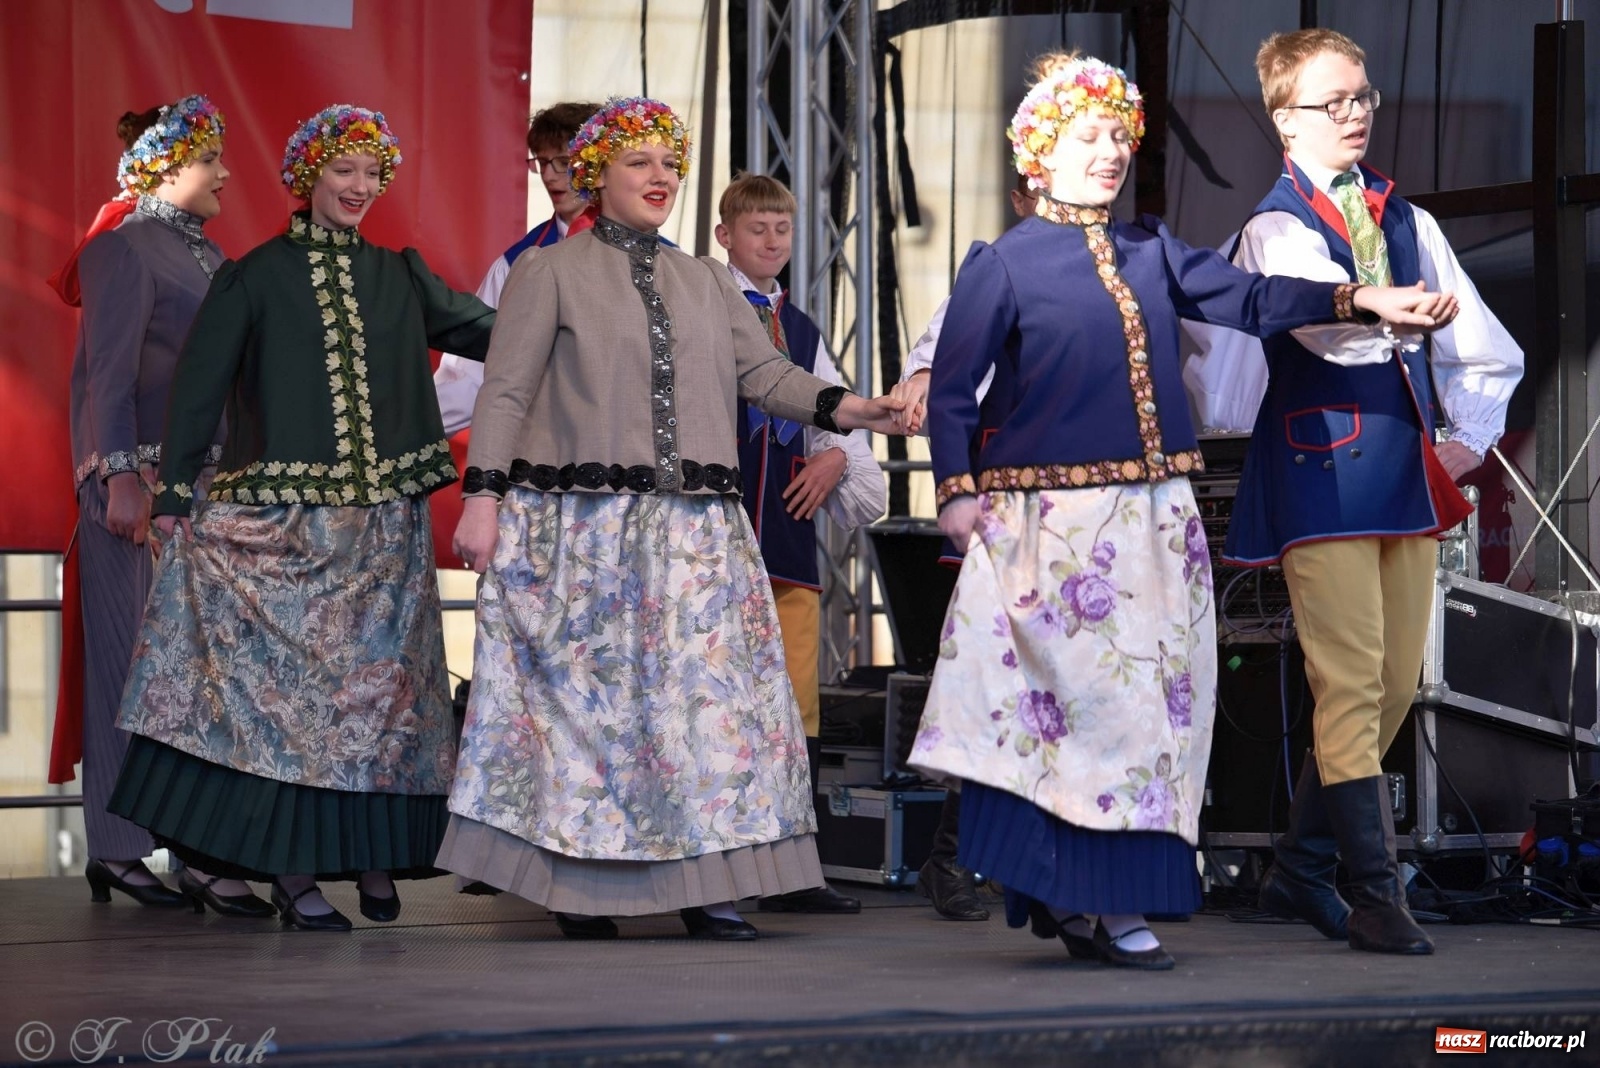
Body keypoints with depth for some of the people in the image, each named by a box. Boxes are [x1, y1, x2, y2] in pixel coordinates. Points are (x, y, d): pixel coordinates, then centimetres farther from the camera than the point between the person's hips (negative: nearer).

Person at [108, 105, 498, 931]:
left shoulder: (398, 278, 13)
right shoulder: (258, 276, 4)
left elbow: (481, 328, 8)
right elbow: (198, 386, 1)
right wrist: (174, 492, -5)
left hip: (384, 521, 3)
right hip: (283, 521, -3)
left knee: (381, 679, 2)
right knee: (285, 678, -6)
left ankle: (375, 856, 8)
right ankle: (292, 867, -3)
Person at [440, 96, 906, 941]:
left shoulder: (706, 284, 18)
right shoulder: (550, 274, 5)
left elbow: (765, 374, 9)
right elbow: (506, 391, -1)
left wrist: (846, 409, -8)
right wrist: (482, 497, -11)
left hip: (693, 528, 4)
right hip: (580, 522, -4)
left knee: (709, 690, -4)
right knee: (582, 692, -3)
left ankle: (706, 885, -3)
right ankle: (578, 883, 3)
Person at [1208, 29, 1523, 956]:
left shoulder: (1408, 224, 15)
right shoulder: (1273, 233, -1)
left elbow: (1484, 351, 18)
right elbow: (1322, 321, -19)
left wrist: (1471, 437, 7)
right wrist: (1395, 316, -34)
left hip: (1408, 478, 6)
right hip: (1323, 480, -6)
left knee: (1395, 685, 8)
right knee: (1352, 684, -11)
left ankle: (1301, 870, 21)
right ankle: (1376, 896, -8)